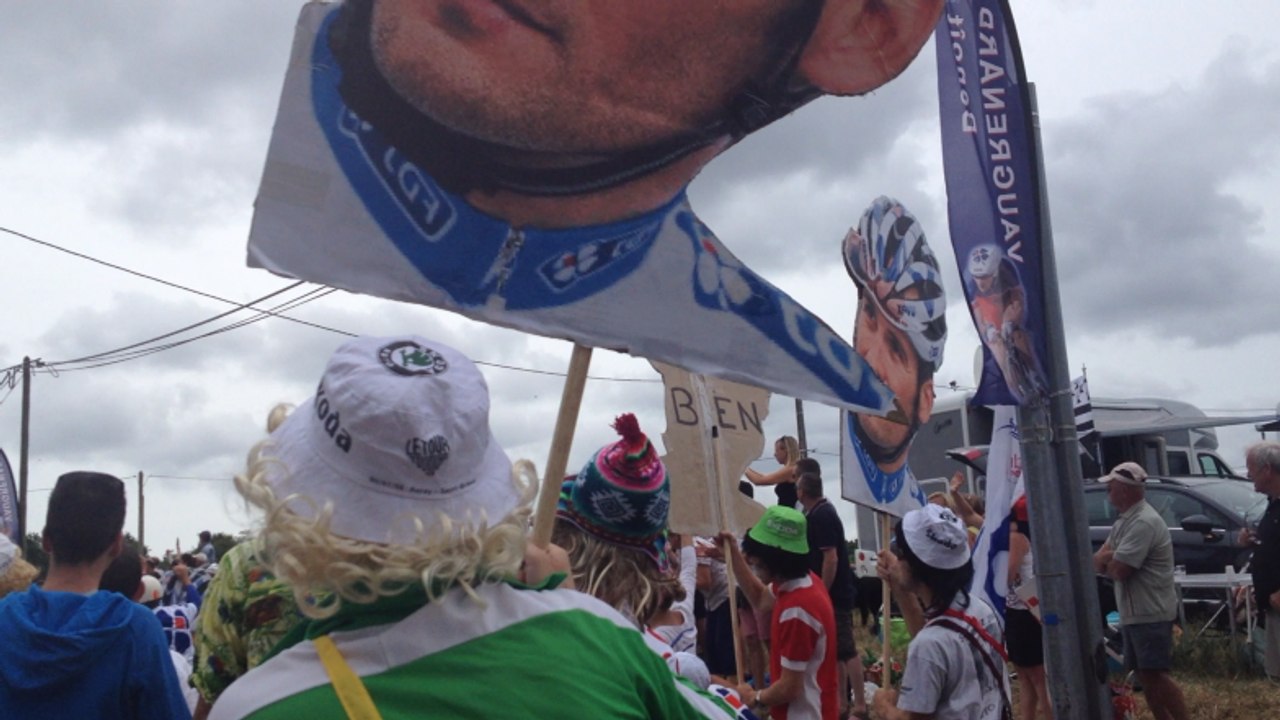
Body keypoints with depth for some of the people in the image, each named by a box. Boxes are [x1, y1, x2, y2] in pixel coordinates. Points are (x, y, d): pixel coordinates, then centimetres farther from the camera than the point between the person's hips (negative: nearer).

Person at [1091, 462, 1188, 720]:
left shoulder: (1144, 522, -19)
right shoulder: (1124, 520, 14)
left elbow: (1117, 571, -23)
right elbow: (1098, 561, 10)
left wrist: (1109, 560, -1)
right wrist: (1112, 559, -11)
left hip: (1150, 613, -10)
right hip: (1134, 613, 10)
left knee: (1156, 675, -9)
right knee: (1145, 675, 12)